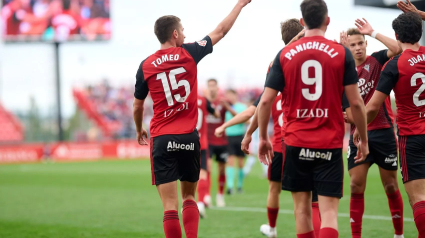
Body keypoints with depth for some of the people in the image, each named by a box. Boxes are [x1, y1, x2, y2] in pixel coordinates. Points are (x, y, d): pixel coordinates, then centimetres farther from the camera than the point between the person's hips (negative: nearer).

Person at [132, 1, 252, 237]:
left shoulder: (146, 66, 0)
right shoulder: (189, 53, -1)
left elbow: (137, 106, 10)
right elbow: (220, 31, 11)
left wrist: (140, 130, 29)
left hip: (162, 139, -1)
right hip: (189, 137, 1)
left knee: (170, 205, -3)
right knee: (189, 196, 17)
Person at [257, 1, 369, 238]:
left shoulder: (285, 54, 1)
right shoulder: (342, 53, -3)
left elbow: (266, 101, 0)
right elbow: (356, 102, -4)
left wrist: (263, 137, 12)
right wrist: (364, 140, 8)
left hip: (296, 144, 2)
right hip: (330, 145, -2)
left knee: (302, 206, 14)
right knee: (329, 211, -3)